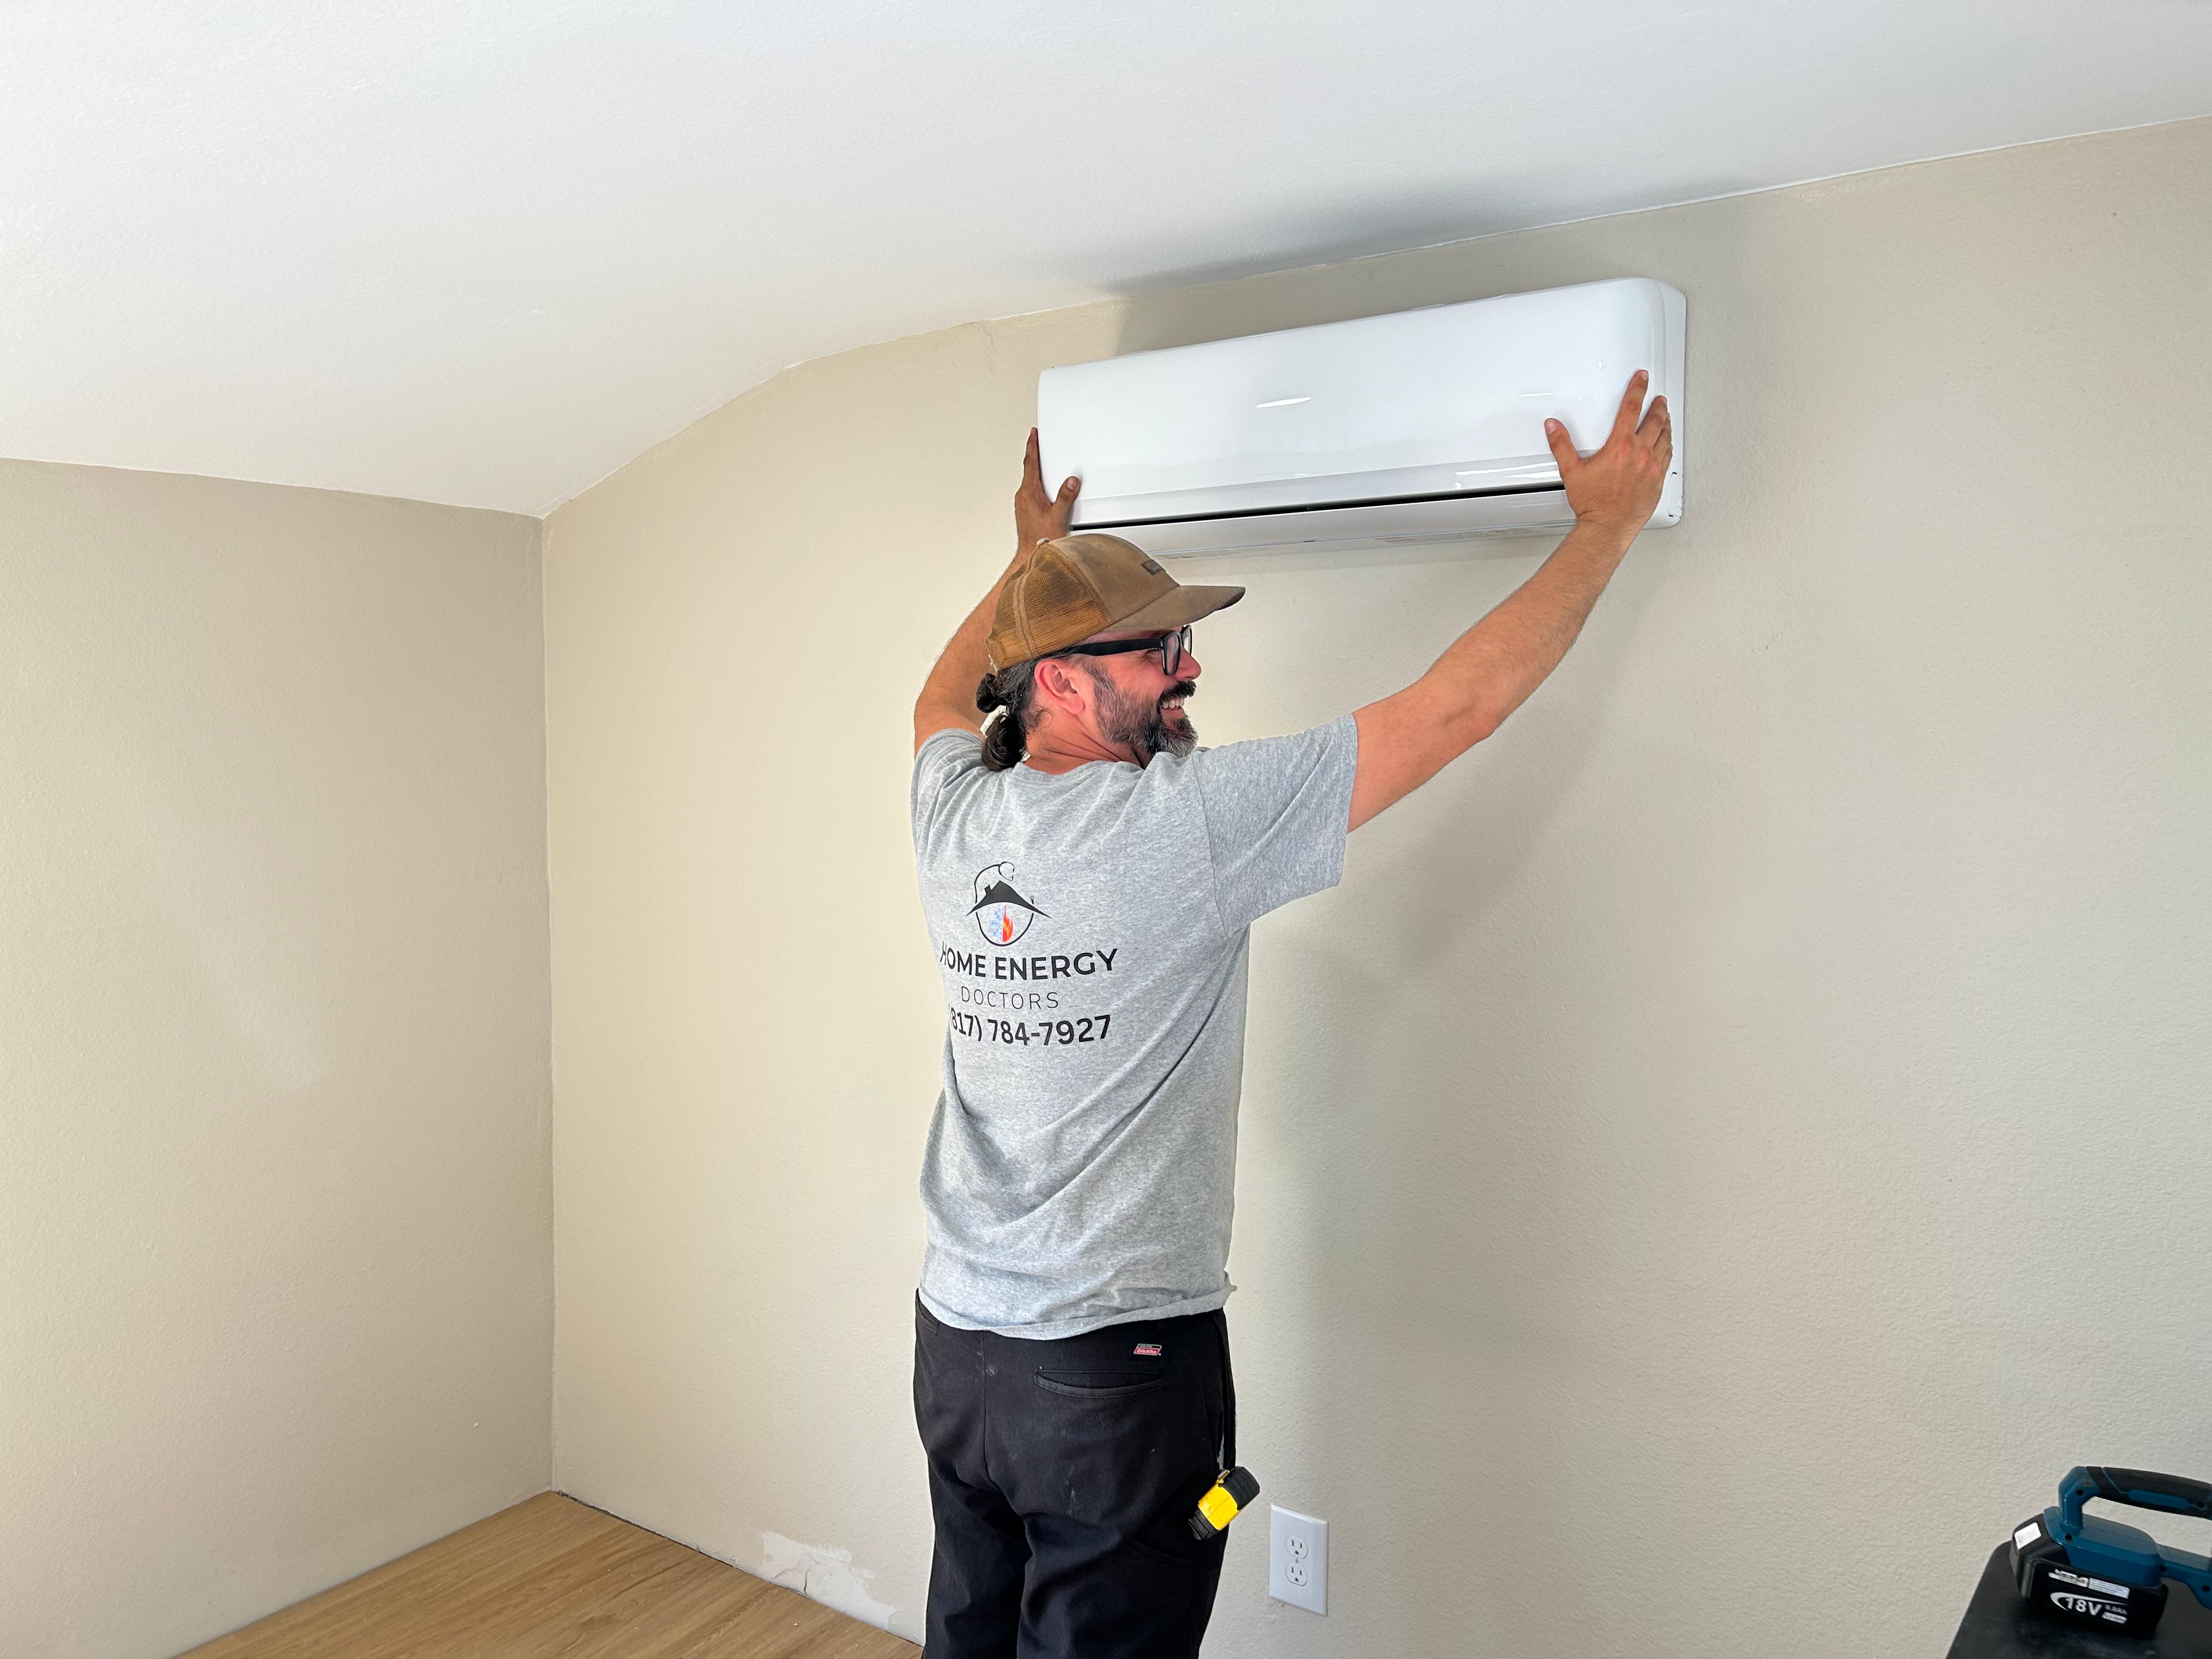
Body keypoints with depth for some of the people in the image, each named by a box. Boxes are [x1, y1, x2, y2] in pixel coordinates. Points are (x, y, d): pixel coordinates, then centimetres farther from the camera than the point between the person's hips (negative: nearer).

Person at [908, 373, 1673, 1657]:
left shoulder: (955, 816, -2)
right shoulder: (1184, 821, -20)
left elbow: (944, 695, 24)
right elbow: (1462, 701, -15)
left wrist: (1033, 553, 34)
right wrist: (1611, 520, -2)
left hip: (955, 1342, 7)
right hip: (1117, 1365, -7)